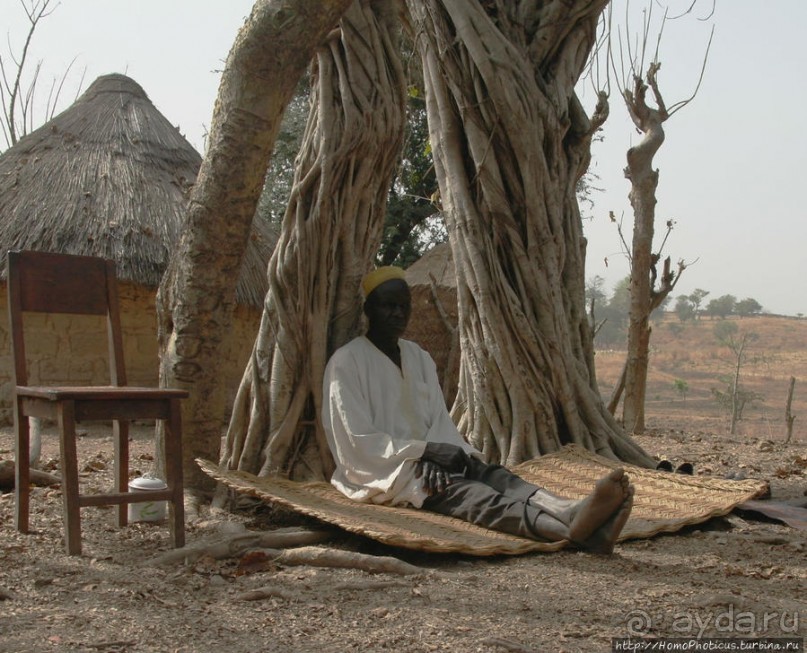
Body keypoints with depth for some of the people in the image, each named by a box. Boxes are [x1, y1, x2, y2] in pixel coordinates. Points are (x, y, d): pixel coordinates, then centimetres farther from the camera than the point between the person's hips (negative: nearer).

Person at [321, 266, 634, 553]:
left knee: (491, 474, -24)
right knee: (456, 489, -35)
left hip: (424, 461, 7)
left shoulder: (419, 358, 13)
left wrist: (440, 453, -17)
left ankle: (572, 513, -56)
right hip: (380, 473, -7)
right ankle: (571, 527, -63)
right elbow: (360, 441, -13)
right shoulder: (346, 362, -7)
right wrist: (428, 449, -19)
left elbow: (440, 421, 7)